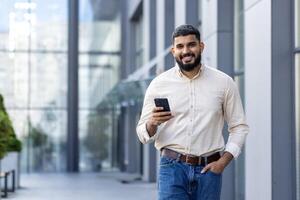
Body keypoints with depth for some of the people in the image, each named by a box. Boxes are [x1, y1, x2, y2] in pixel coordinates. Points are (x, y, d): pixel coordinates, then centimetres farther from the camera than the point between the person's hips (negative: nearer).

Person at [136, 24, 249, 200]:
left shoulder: (224, 83, 3)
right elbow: (143, 134, 6)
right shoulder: (159, 84, 3)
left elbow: (239, 127, 7)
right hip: (173, 167, -1)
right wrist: (152, 123, -17)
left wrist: (223, 161, -5)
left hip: (208, 168, 1)